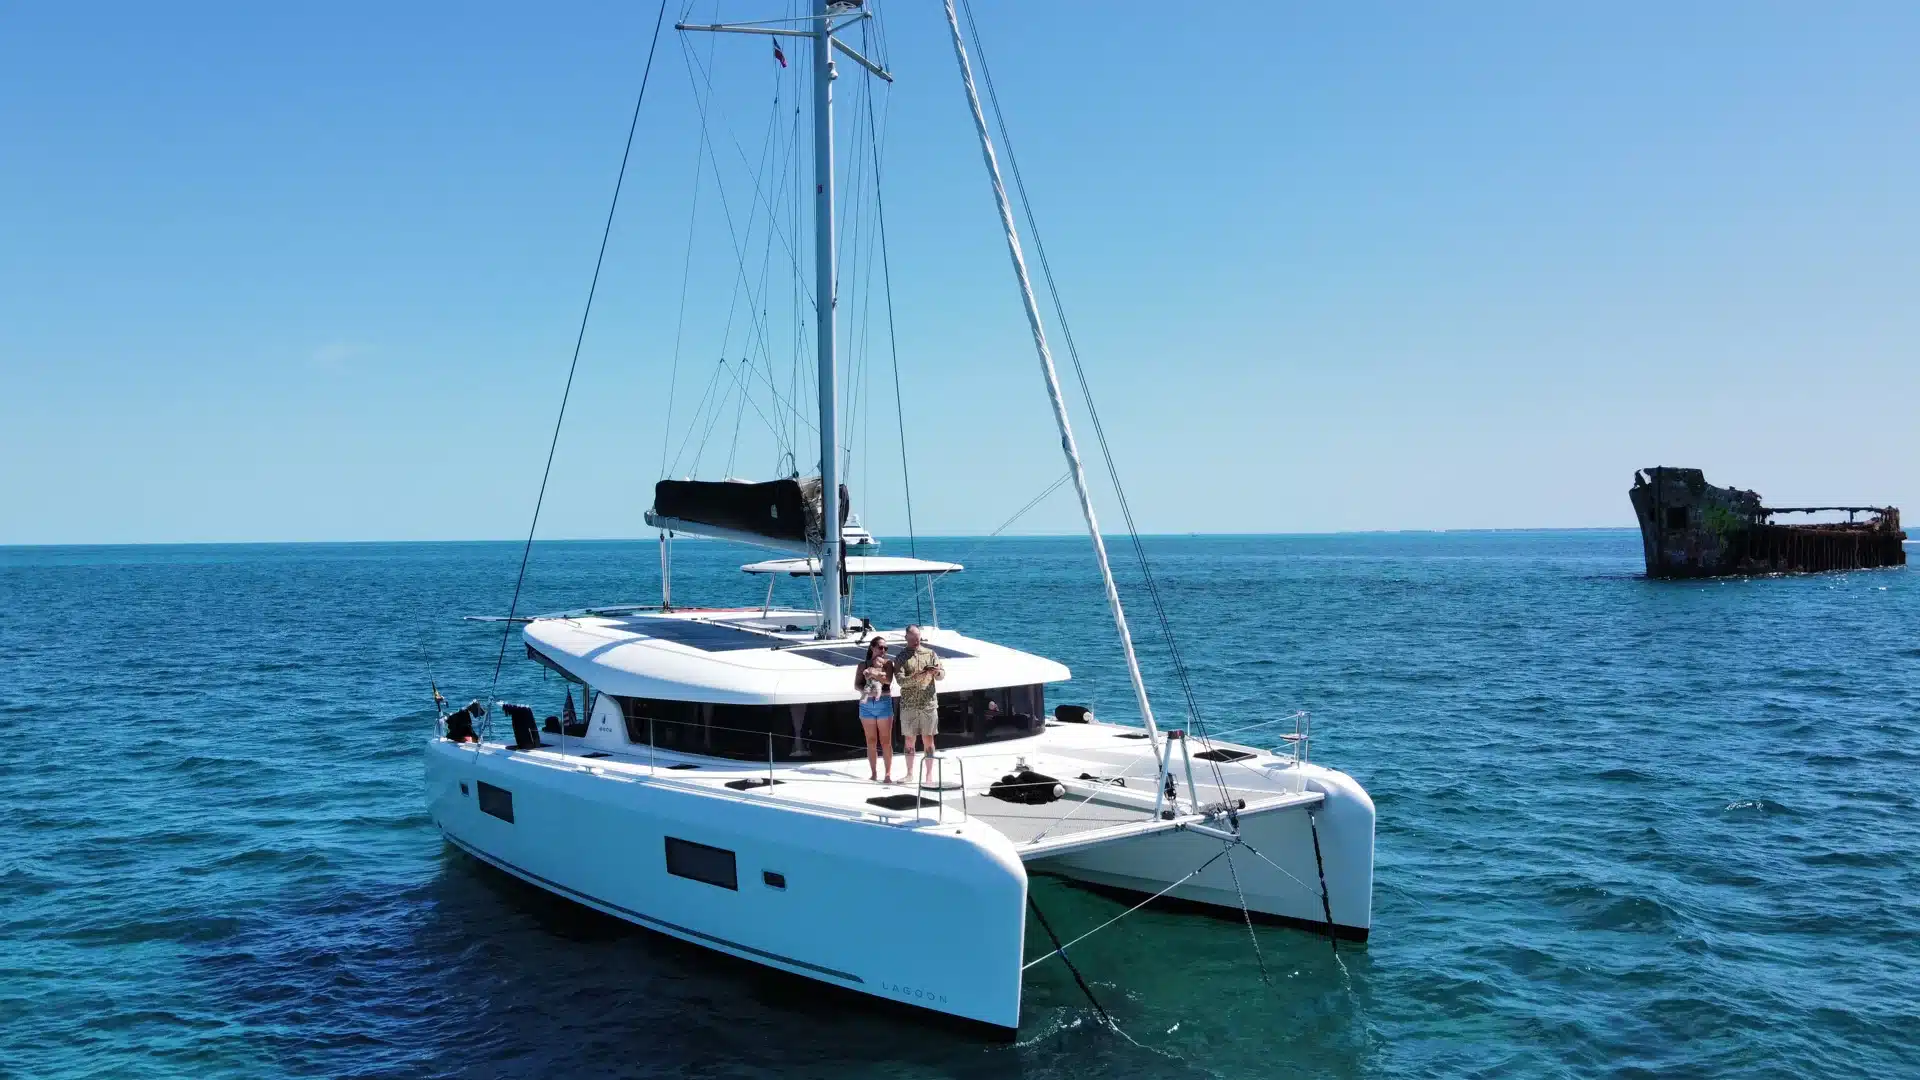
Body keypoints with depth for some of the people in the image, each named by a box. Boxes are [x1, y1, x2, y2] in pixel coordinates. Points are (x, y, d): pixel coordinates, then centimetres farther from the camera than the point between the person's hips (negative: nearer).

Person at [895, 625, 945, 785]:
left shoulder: (930, 653, 8)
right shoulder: (901, 657, 2)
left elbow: (942, 676, 5)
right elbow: (901, 680, -11)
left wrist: (937, 672, -18)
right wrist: (918, 675, -26)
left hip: (928, 703, 0)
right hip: (908, 704, 0)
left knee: (928, 739, 1)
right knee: (909, 740, 6)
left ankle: (929, 774, 5)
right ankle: (910, 773, 17)